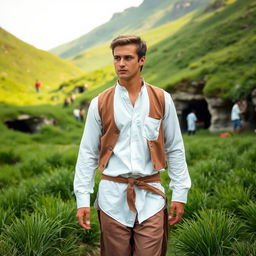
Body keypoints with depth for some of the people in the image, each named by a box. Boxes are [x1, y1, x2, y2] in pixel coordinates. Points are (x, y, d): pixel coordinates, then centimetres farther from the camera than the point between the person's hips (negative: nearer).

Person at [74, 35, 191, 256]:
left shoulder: (162, 100, 3)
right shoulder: (100, 103, 2)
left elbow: (175, 149, 7)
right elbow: (88, 154, 4)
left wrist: (180, 193, 4)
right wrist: (82, 199, 0)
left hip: (151, 196, 0)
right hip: (113, 196, 1)